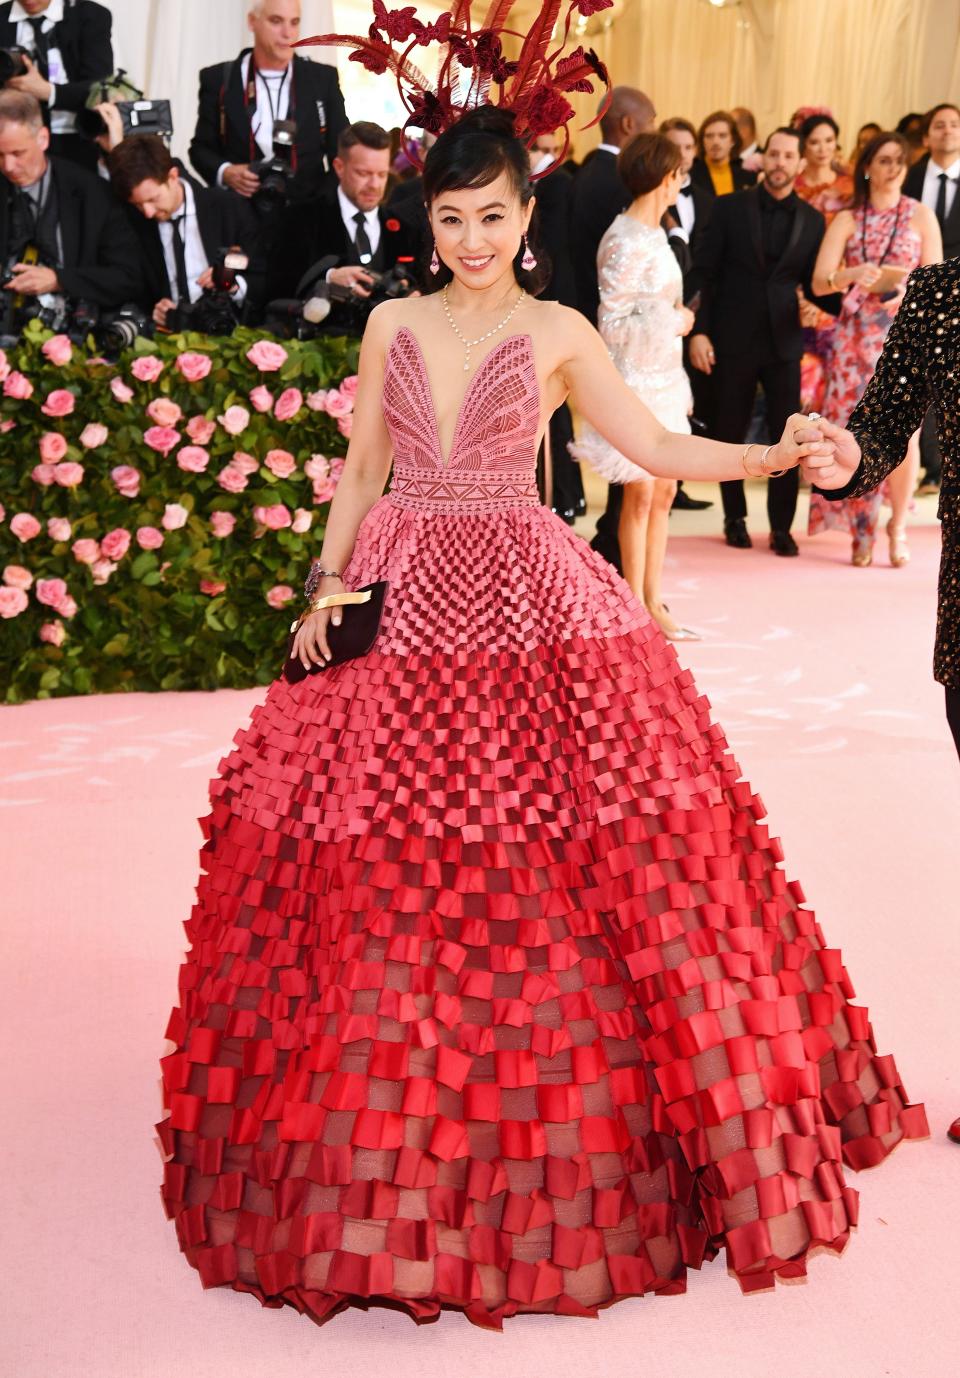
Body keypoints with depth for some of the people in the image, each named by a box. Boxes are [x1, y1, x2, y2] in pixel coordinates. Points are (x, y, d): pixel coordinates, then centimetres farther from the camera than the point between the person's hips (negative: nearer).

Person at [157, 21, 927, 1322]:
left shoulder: (557, 332, 4)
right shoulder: (393, 325, 11)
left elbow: (659, 449, -1)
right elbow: (359, 469, 15)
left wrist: (780, 452, -16)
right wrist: (327, 583, 5)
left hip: (529, 615, -2)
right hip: (403, 609, 2)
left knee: (545, 865, -5)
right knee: (388, 866, 2)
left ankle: (552, 1125, 11)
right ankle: (390, 1138, 19)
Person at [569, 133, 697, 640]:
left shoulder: (653, 235, 11)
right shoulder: (625, 243, -16)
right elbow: (613, 325, -18)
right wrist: (675, 322, -9)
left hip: (662, 378, 9)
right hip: (635, 380, -9)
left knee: (663, 493, 11)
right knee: (640, 495, 0)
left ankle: (653, 602, 20)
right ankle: (636, 608, 10)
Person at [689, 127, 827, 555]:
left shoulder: (812, 219, 6)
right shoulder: (729, 208, 0)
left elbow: (813, 283, 8)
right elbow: (703, 273, -2)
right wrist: (699, 331, -9)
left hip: (784, 342, 1)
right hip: (733, 339, -1)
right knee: (731, 433, 7)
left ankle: (781, 526, 10)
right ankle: (735, 518, 23)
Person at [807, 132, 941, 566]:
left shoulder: (921, 215, 5)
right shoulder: (847, 220, 7)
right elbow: (819, 281, -4)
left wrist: (907, 289, -18)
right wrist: (853, 275, -23)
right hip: (855, 333, 1)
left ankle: (897, 527, 7)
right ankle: (862, 531, 10)